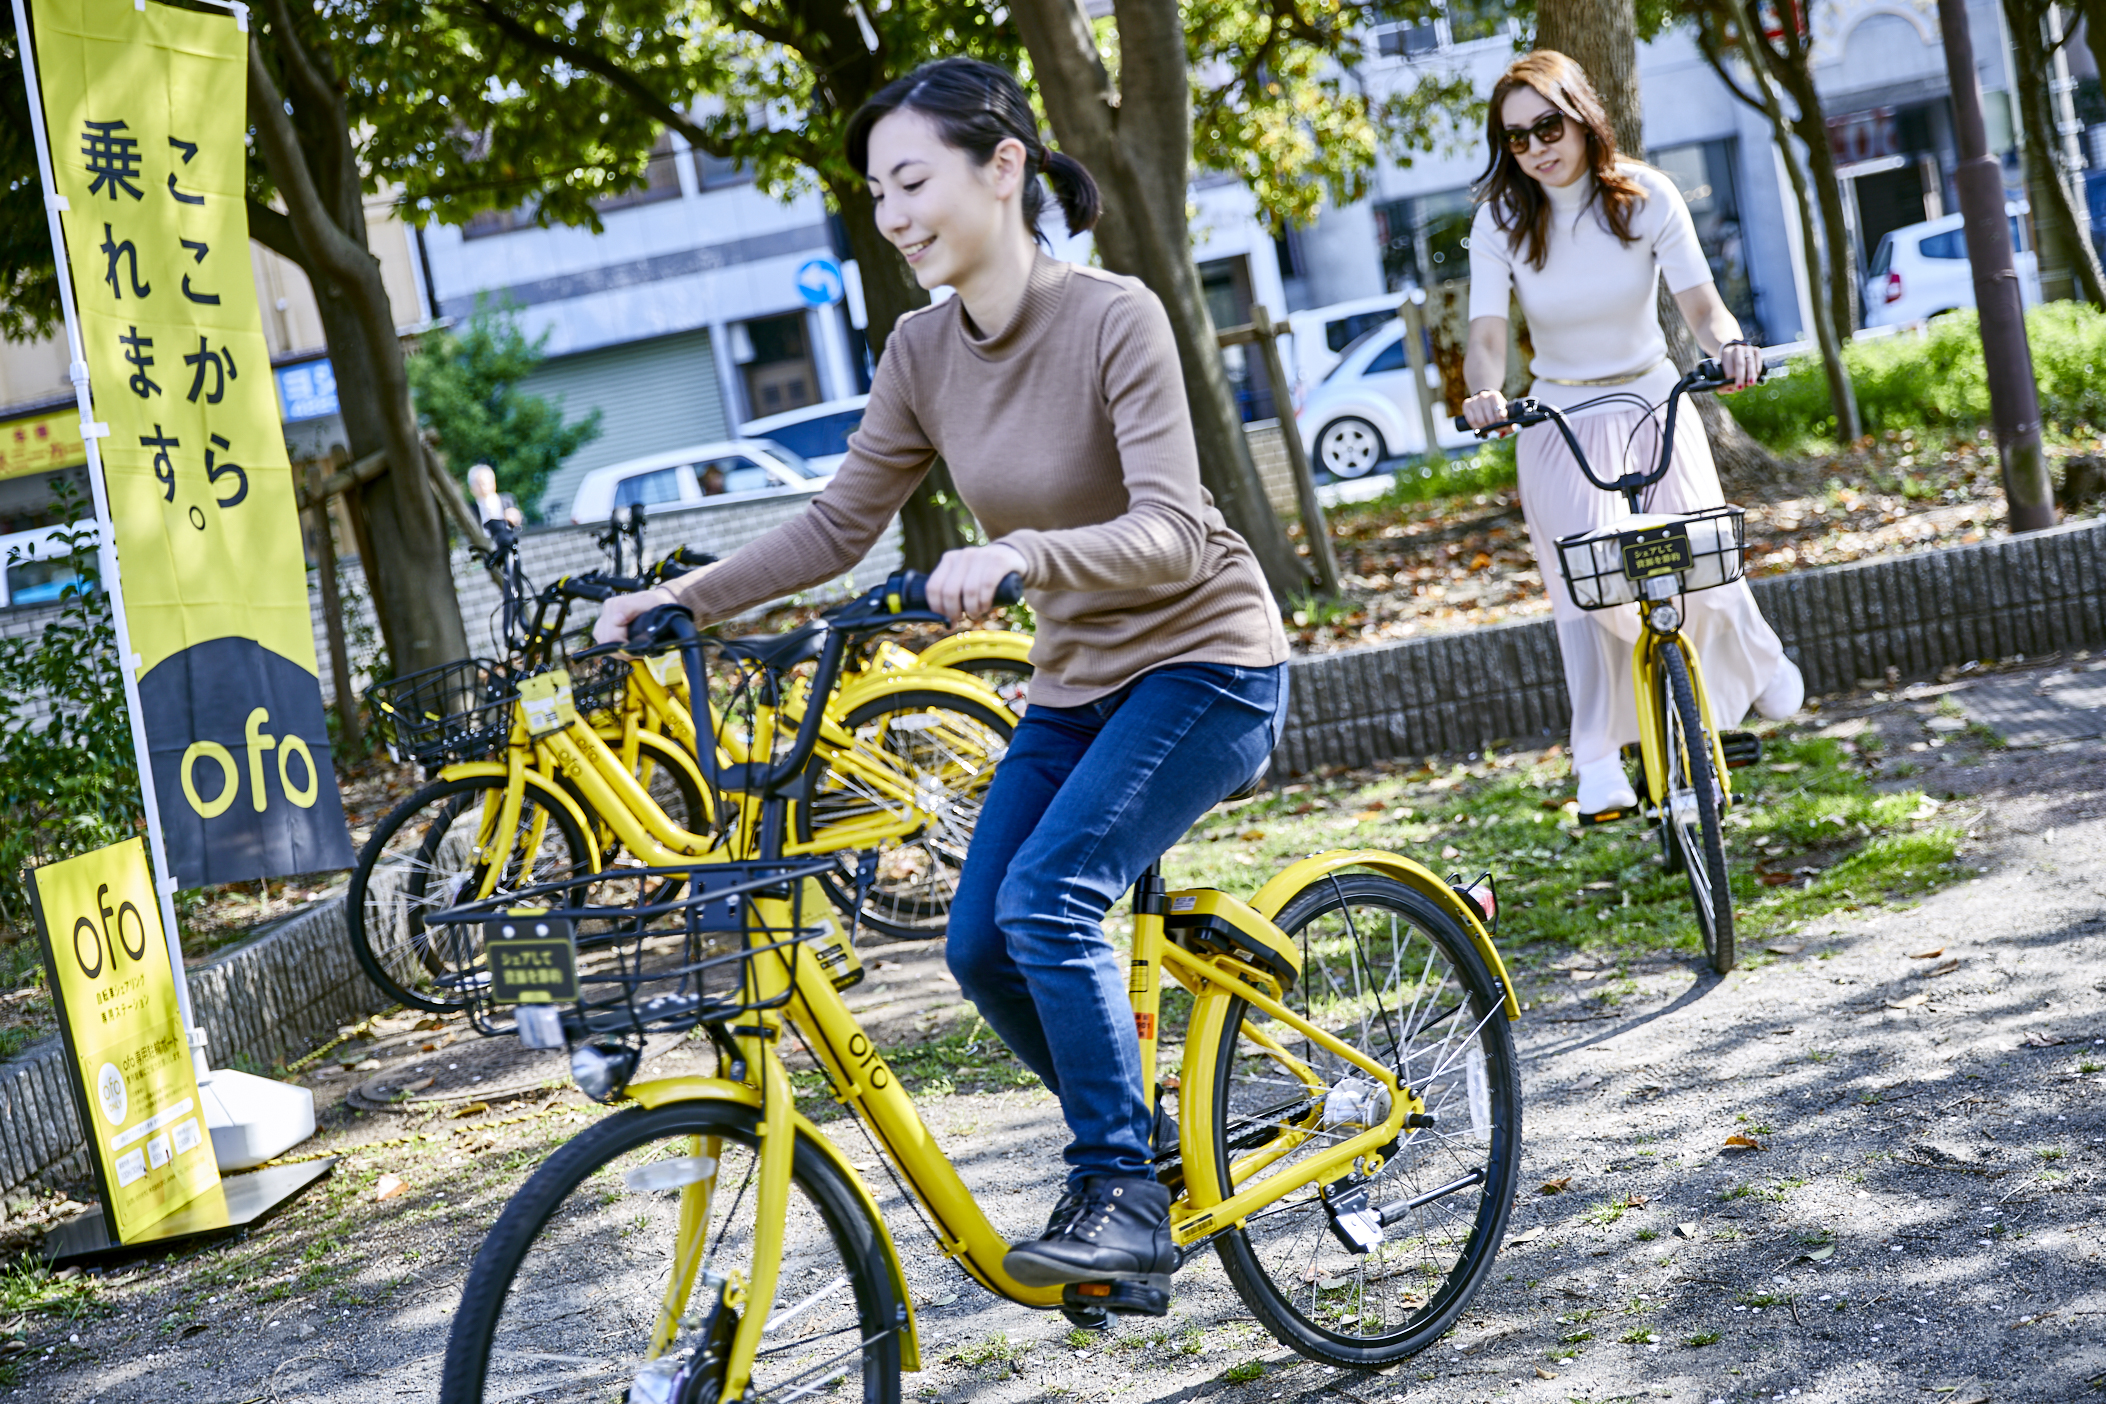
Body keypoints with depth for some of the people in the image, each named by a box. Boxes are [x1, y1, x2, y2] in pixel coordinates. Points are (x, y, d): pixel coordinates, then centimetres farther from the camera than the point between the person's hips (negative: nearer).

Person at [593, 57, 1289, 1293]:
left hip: (1204, 661, -7)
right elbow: (839, 527, 2)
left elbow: (1172, 534, -30)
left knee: (1048, 897, -24)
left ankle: (1126, 1199, -11)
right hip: (1076, 680, 7)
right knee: (983, 943, -2)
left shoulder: (1113, 318, -22)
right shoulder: (924, 352, -2)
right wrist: (684, 597, -9)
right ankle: (1147, 1155, 18)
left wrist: (1015, 554, -47)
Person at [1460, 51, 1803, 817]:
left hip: (1654, 407, 0)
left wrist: (1729, 344, -39)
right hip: (1558, 424, 0)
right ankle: (1598, 761, -9)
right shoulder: (1500, 221, -11)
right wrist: (1484, 392, -42)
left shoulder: (1645, 196, -10)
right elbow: (1487, 336, -19)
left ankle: (1760, 659, 32)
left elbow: (1700, 302, -16)